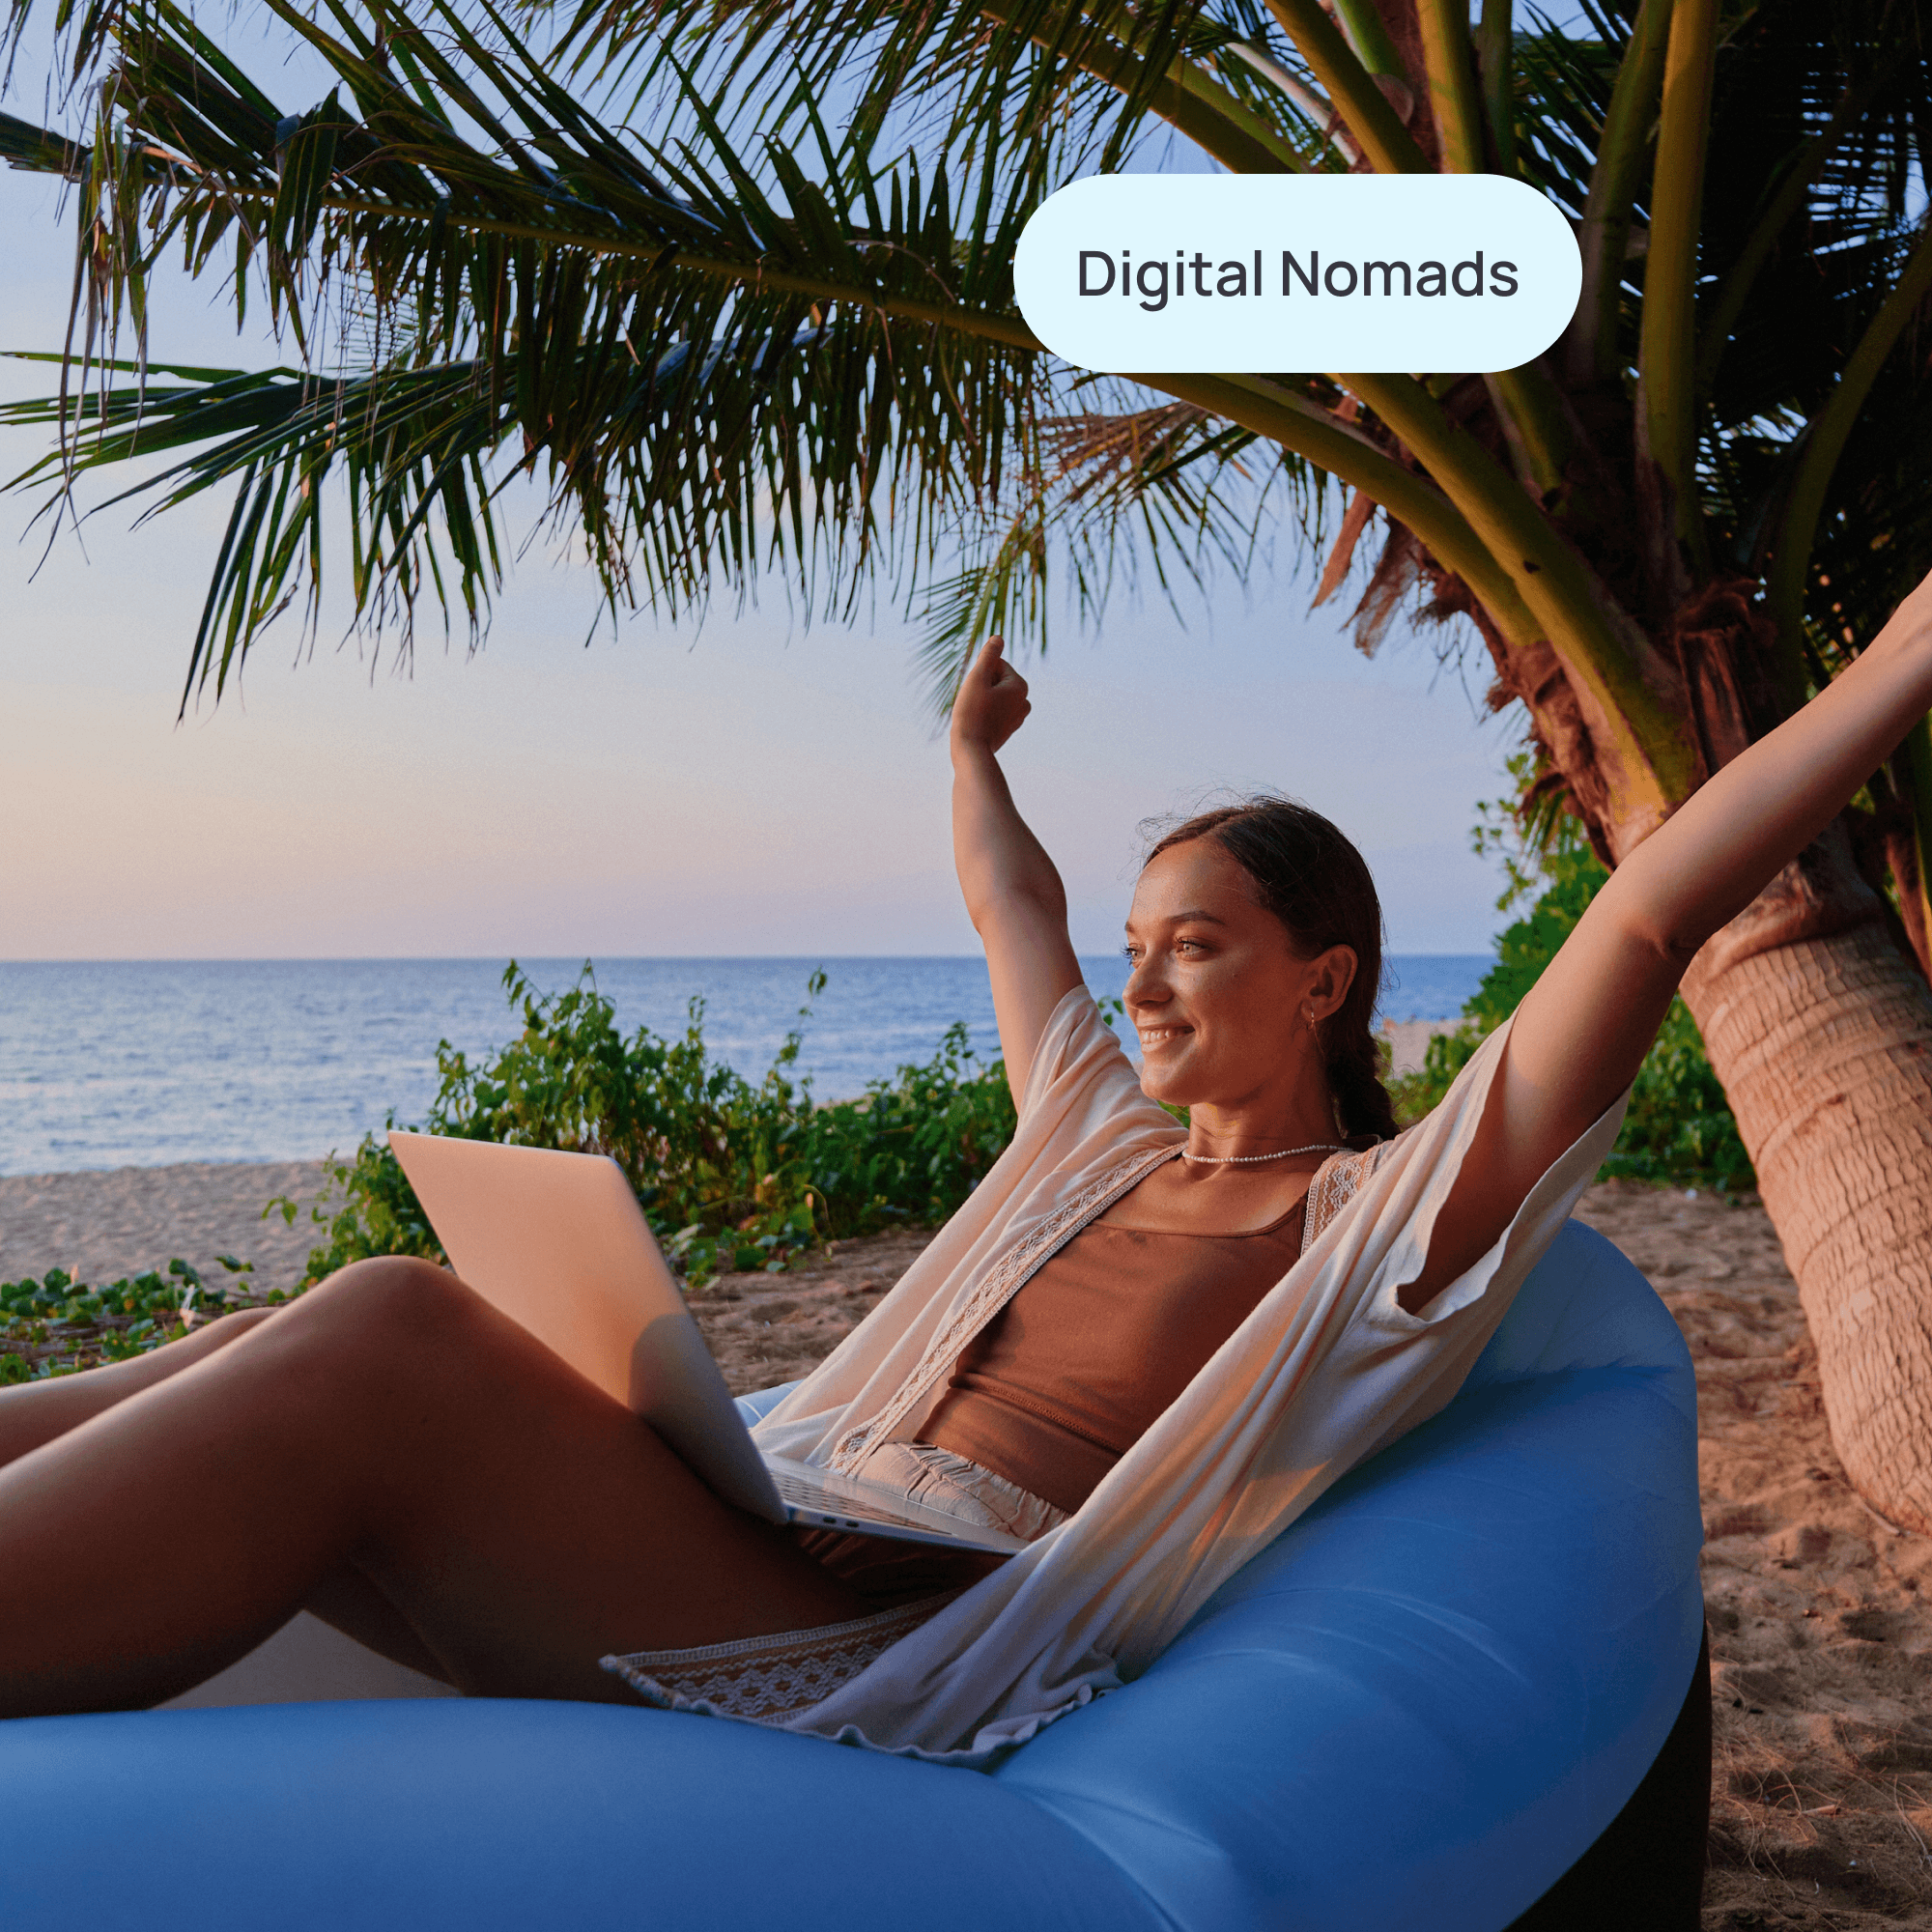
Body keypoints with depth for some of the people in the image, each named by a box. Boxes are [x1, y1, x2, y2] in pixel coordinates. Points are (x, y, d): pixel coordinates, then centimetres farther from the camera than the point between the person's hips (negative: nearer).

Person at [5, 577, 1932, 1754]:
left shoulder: (1381, 1222, 3)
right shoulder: (1103, 1135, 23)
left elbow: (1649, 912, -4)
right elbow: (1015, 911, 40)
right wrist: (973, 750, 54)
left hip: (898, 1681, -7)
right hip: (770, 1554, 7)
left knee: (383, 1338, -29)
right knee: (283, 1352, -16)